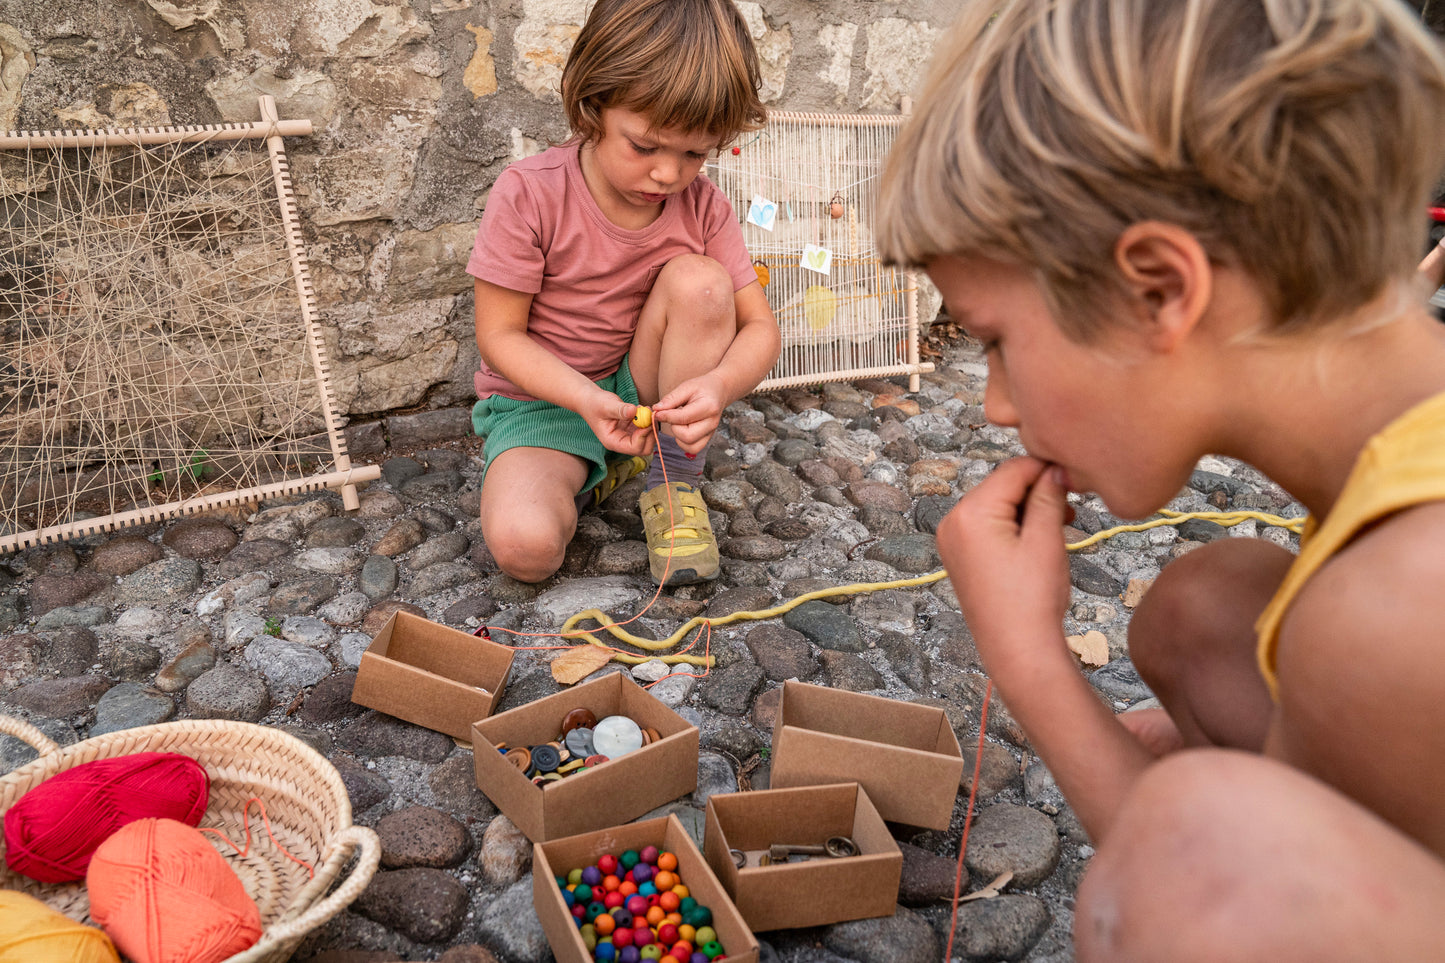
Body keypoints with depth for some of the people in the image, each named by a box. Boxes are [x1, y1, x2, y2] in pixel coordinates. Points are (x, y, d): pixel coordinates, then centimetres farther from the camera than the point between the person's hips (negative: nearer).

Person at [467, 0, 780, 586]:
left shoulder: (703, 207, -9)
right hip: (542, 399, -3)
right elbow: (499, 335, -15)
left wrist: (720, 383, -32)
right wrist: (585, 399, -31)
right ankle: (592, 474, 6)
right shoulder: (528, 196, -19)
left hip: (651, 395, 3)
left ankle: (675, 478, -9)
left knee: (700, 280, -25)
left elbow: (759, 327, -9)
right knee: (523, 546, -30)